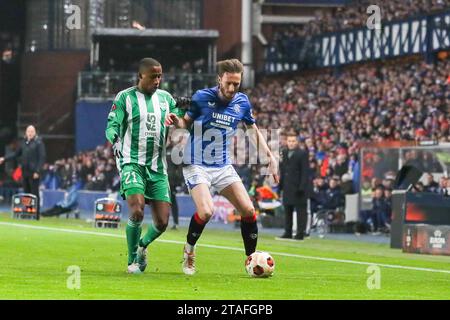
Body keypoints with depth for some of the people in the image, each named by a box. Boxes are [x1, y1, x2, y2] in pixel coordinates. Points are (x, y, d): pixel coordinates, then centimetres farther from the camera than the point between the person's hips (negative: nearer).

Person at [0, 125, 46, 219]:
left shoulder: (38, 142, -6)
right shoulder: (24, 142, 13)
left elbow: (42, 158, -11)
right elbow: (16, 154, 21)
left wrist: (37, 171, -16)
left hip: (34, 172, -6)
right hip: (25, 171, 6)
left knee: (34, 194, -5)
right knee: (26, 193, 8)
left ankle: (36, 215, -2)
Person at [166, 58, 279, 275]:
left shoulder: (242, 102, 1)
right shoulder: (202, 98, -12)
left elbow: (253, 130, 16)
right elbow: (187, 122, 1)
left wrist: (270, 156, 9)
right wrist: (177, 122, -22)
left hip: (223, 167, 5)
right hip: (197, 165, -5)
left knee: (248, 210, -5)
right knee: (206, 211, -23)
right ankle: (189, 251, 4)